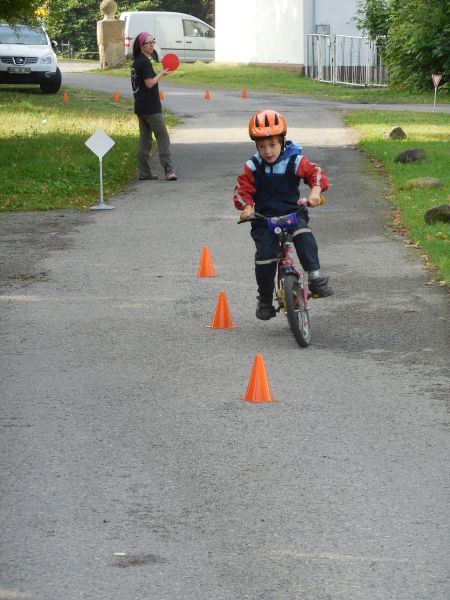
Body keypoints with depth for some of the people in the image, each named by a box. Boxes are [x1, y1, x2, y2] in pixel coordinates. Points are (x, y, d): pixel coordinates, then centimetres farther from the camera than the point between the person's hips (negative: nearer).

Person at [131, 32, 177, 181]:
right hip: (151, 107, -9)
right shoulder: (145, 62, -15)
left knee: (145, 139, 10)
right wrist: (161, 74, -9)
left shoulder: (136, 62, 14)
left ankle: (144, 172, 10)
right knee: (163, 138, -7)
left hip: (140, 107, 9)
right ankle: (168, 170, -10)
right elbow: (150, 83, -20)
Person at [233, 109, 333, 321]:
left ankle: (315, 277, -27)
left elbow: (316, 173, -2)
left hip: (292, 212, 0)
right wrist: (247, 207, -21)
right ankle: (265, 300, 3)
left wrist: (315, 191, -23)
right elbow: (242, 189, -1)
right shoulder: (253, 167, -1)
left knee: (304, 237, -33)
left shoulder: (295, 161, -3)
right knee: (265, 255, -17)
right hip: (264, 218, 0)